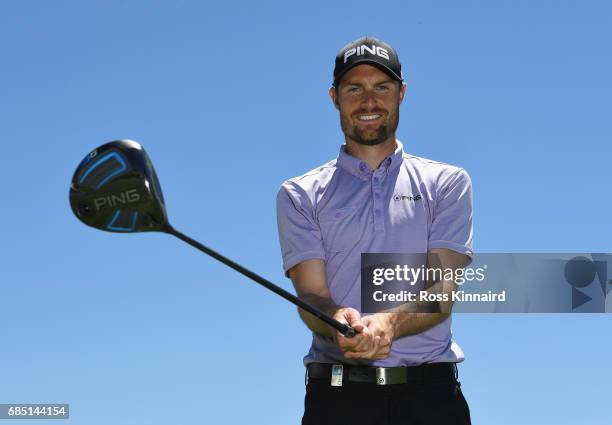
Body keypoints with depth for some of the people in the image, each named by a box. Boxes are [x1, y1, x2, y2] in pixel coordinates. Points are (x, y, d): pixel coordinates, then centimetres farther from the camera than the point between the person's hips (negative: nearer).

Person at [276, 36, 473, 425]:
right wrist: (340, 323, -25)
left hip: (430, 393, 0)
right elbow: (311, 293, -1)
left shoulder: (448, 183, 9)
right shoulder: (300, 195, 10)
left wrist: (388, 324, -23)